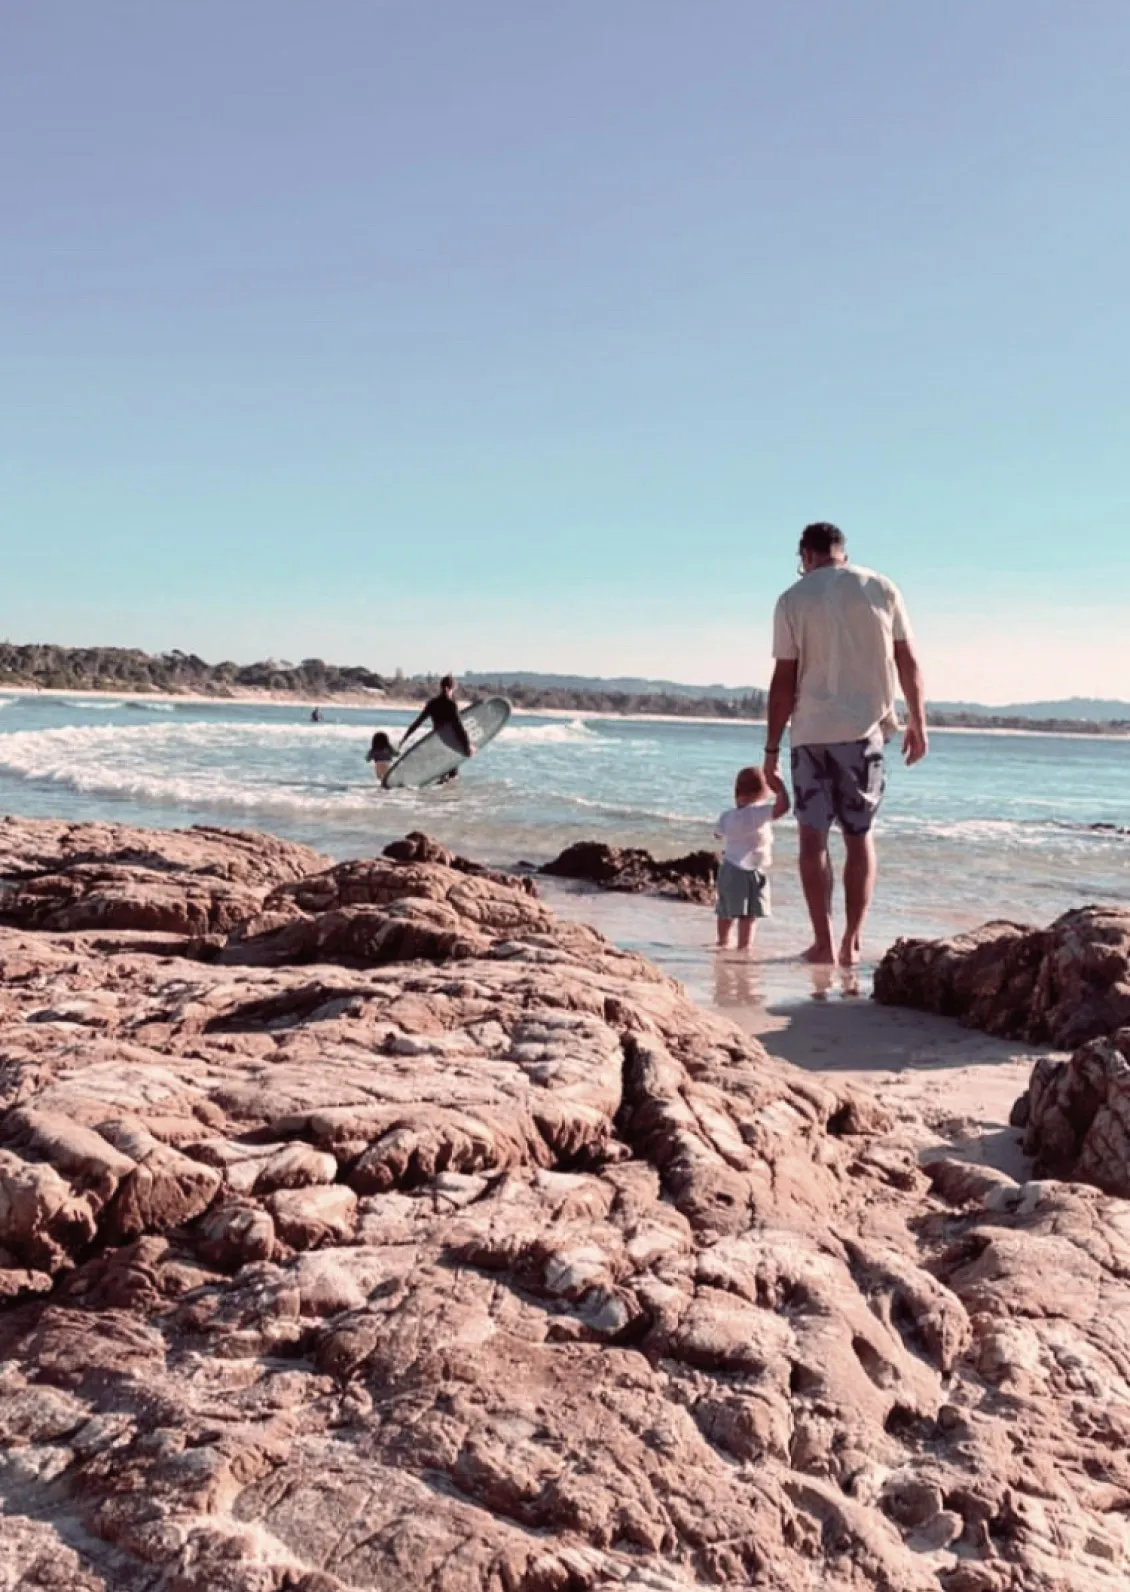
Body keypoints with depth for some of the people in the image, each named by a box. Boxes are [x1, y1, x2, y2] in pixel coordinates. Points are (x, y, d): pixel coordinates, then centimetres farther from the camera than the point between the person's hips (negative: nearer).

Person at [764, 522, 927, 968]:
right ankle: (852, 940, 8)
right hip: (864, 729, 2)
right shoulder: (882, 589, 4)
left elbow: (784, 681, -4)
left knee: (813, 836, 5)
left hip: (811, 732, -2)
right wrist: (917, 723, 12)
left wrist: (772, 747, -1)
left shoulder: (793, 600, -1)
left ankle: (823, 941, 4)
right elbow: (908, 662, 3)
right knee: (859, 836, 11)